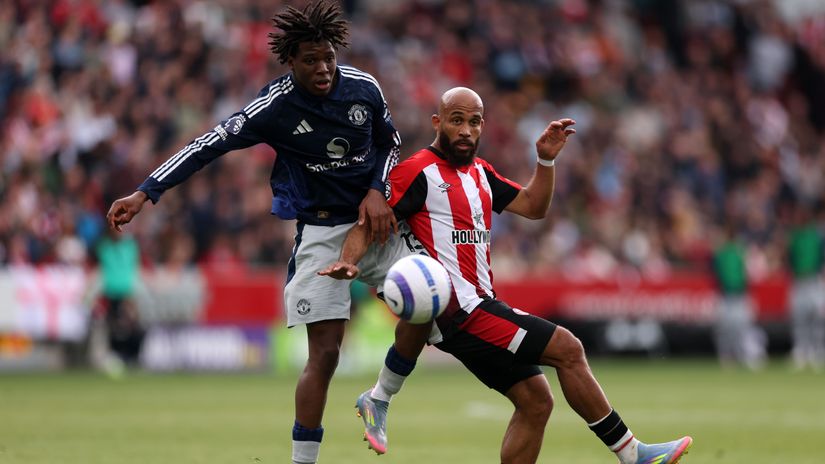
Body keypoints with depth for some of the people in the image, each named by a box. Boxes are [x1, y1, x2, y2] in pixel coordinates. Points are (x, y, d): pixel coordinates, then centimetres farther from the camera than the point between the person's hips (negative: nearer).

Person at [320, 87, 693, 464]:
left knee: (536, 402, 5)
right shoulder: (418, 171, -7)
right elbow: (368, 222, -11)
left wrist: (546, 160, 7)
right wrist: (348, 262, -29)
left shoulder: (479, 171, 17)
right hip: (459, 310, -9)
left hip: (480, 304, 9)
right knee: (568, 349, -12)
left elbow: (533, 206, 22)